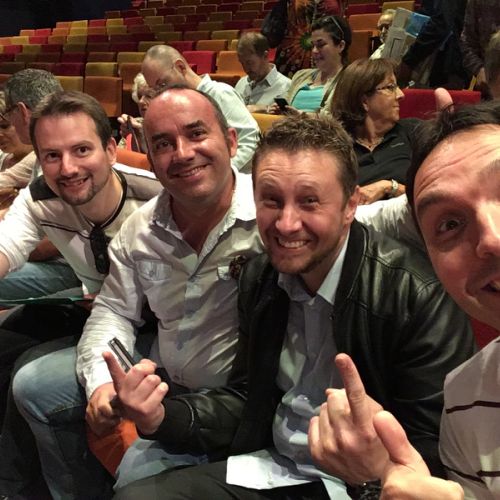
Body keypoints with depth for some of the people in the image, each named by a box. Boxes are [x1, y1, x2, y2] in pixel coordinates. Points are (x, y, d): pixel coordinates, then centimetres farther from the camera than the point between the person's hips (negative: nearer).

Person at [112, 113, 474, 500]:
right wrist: (162, 416, -8)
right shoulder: (258, 278, 0)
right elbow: (248, 397, 10)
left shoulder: (421, 295, -21)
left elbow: (438, 453, -17)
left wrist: (383, 467, -39)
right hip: (268, 469, 6)